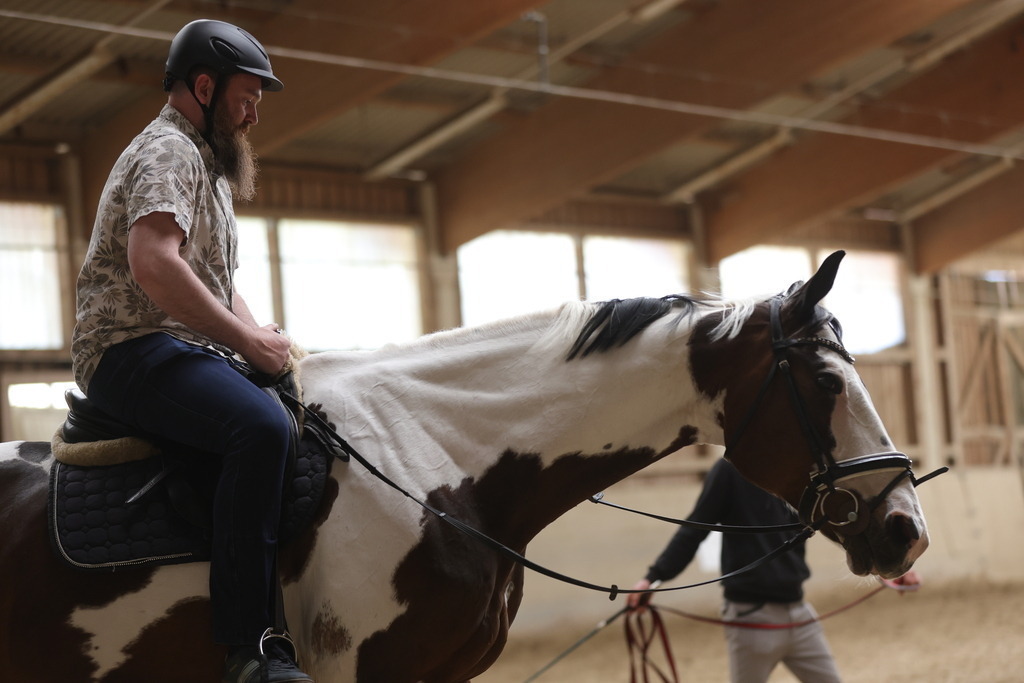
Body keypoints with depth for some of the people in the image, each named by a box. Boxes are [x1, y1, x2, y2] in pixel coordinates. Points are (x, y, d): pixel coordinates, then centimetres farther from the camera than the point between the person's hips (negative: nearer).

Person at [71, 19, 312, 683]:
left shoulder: (208, 163, 26)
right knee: (261, 425, -34)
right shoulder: (168, 150, -7)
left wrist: (261, 338, 10)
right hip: (133, 349, -11)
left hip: (192, 352, 11)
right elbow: (152, 263, -25)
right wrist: (248, 340, -19)